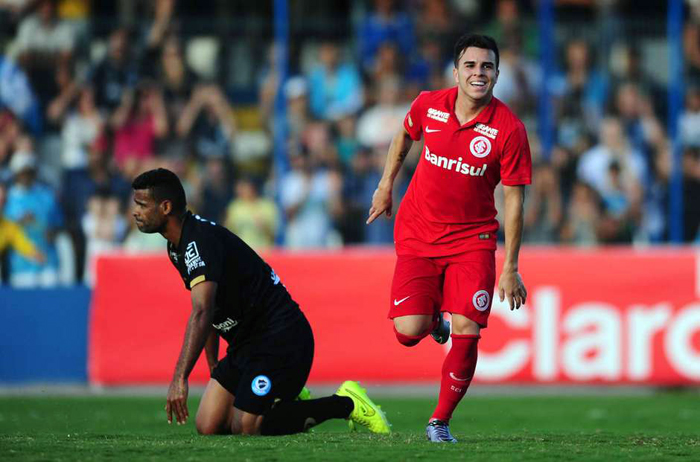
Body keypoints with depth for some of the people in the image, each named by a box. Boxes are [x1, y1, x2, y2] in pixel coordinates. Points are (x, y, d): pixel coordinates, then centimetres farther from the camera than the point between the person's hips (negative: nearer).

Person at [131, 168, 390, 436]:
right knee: (208, 428, 1)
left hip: (280, 336, -10)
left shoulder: (198, 241, -24)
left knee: (245, 430, -14)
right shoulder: (178, 246, 9)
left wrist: (179, 378, -44)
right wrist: (213, 366, 23)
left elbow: (202, 313, -37)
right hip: (247, 344, 10)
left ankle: (345, 404, 0)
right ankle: (289, 404, 19)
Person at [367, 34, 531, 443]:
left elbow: (514, 200, -9)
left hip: (473, 237, -1)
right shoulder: (429, 106, -7)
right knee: (409, 332, -12)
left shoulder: (509, 129, -15)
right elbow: (405, 135, 18)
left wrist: (510, 267, -9)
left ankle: (441, 421, 6)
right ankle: (434, 318, 27)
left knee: (466, 333, -13)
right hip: (417, 233, 1)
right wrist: (386, 186, 19)